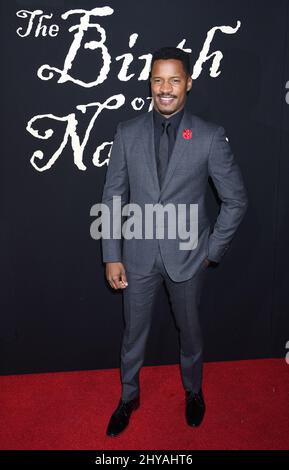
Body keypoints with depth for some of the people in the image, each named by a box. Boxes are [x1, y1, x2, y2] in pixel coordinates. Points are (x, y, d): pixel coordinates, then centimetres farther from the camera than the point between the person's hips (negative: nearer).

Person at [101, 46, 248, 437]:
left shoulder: (210, 137, -10)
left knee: (190, 330, 19)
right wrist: (112, 256, -4)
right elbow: (113, 197, -1)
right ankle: (129, 396, 43)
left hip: (187, 255, -1)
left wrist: (213, 251, -4)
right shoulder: (127, 133, -4)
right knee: (134, 332, 17)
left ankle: (193, 391, 48)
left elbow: (236, 199, -4)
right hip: (138, 254, 1)